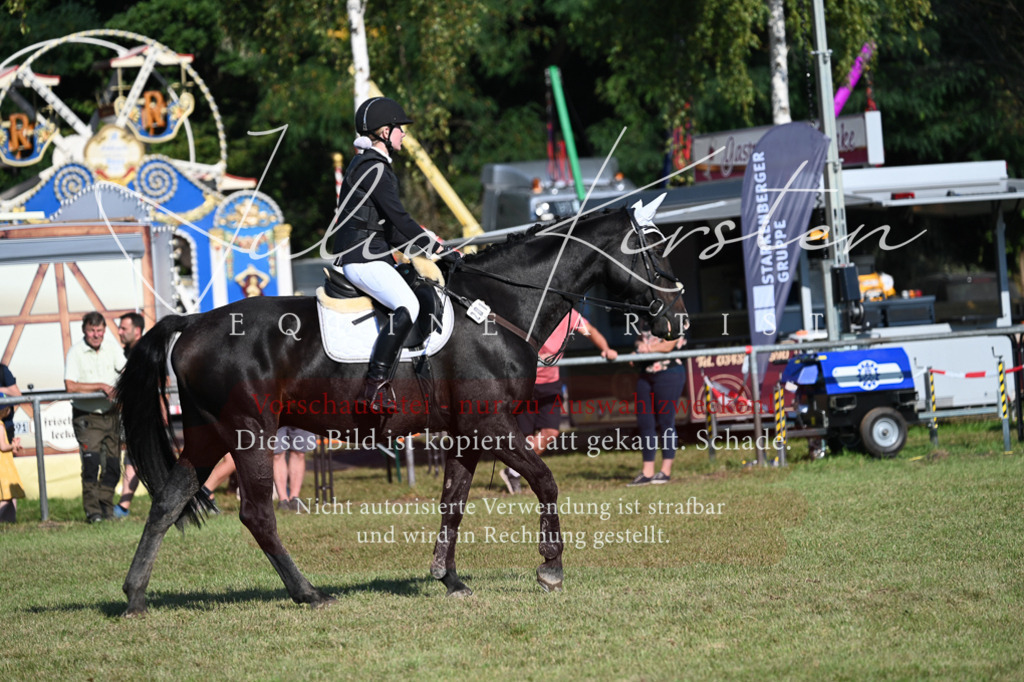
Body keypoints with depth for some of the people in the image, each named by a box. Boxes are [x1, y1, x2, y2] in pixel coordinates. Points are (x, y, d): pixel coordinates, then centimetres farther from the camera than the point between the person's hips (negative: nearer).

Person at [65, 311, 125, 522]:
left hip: (111, 415, 5)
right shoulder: (76, 353, -11)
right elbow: (70, 386, -19)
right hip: (86, 417, -5)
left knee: (112, 465, 5)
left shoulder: (112, 349, 4)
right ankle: (92, 511, -13)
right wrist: (101, 386, -20)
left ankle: (107, 509, 16)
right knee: (92, 461, -17)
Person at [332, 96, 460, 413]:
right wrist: (439, 249, -13)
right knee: (407, 307, -28)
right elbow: (399, 218, -18)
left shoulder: (366, 164, 21)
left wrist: (424, 247, 19)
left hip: (372, 256, 11)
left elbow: (389, 224, 25)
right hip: (362, 259, -11)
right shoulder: (374, 168, -12)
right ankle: (375, 384, -29)